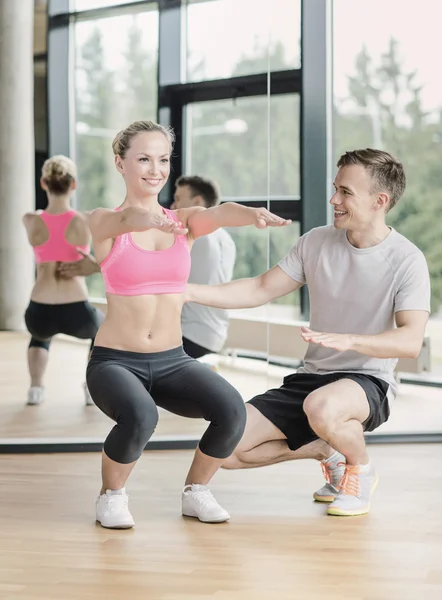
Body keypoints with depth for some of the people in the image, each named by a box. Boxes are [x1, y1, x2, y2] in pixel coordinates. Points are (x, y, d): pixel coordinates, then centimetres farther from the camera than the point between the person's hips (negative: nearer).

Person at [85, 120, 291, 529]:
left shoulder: (185, 222, 6)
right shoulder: (104, 223, -3)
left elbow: (219, 213, -17)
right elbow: (127, 219, -27)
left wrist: (252, 215, -41)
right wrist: (149, 221, -53)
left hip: (172, 361, 3)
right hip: (114, 360, -3)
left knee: (232, 410, -24)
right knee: (140, 416, -35)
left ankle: (195, 490, 4)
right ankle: (111, 495, -4)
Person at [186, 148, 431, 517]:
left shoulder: (406, 260, -13)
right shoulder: (317, 242, 2)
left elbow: (411, 341, -24)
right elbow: (261, 290, 5)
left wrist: (348, 340, -40)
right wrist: (189, 292, -5)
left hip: (369, 383, -5)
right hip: (310, 377, 6)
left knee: (321, 408, -41)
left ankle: (361, 469, -5)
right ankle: (328, 452, 14)